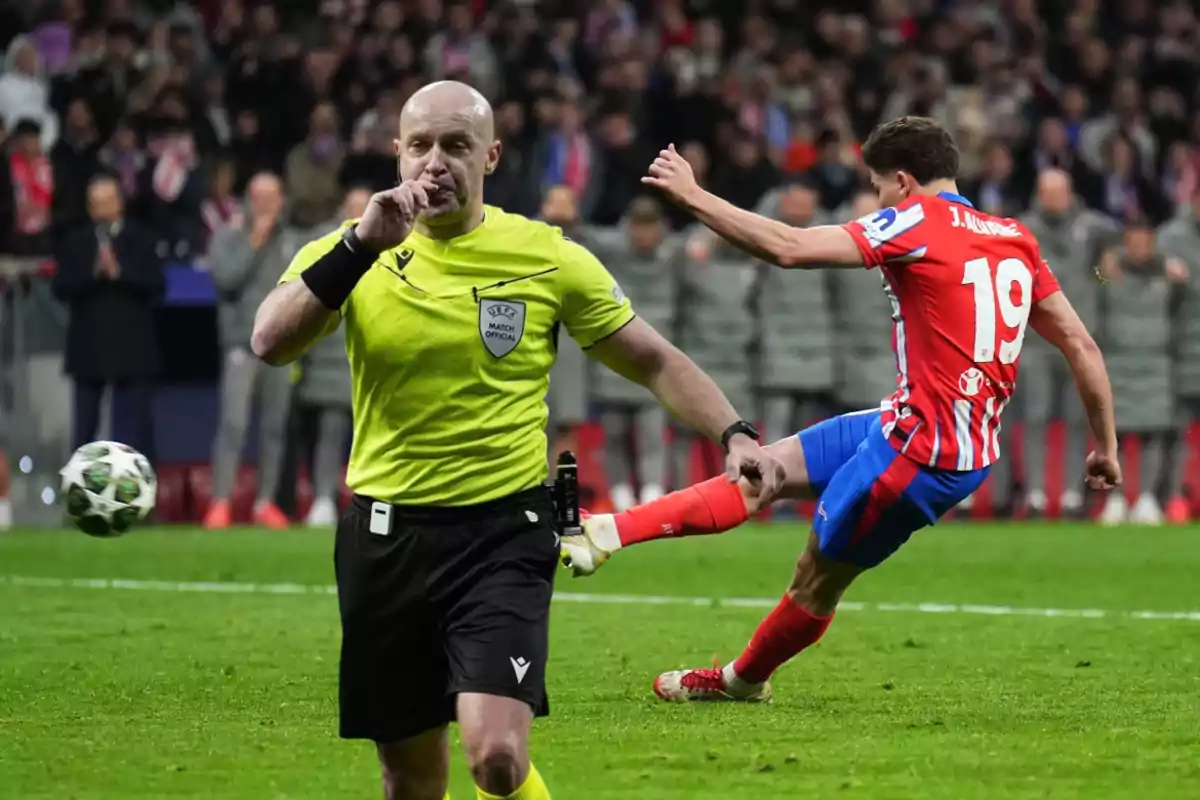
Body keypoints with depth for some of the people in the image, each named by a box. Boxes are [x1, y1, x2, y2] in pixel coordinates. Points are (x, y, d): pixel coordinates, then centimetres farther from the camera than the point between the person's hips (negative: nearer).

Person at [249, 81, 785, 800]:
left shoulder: (548, 258, -2)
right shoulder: (353, 254, 0)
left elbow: (654, 361, 7)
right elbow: (271, 343, -17)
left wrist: (734, 433, -7)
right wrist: (361, 245, -24)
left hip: (505, 531, -2)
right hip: (387, 533, 2)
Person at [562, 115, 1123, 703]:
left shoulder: (920, 221, -13)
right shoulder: (1015, 239, 9)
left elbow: (789, 248, -19)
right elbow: (1081, 344, 9)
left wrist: (690, 195, -10)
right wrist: (1105, 446, 17)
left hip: (920, 452, -8)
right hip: (971, 449, 8)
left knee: (820, 575, 9)